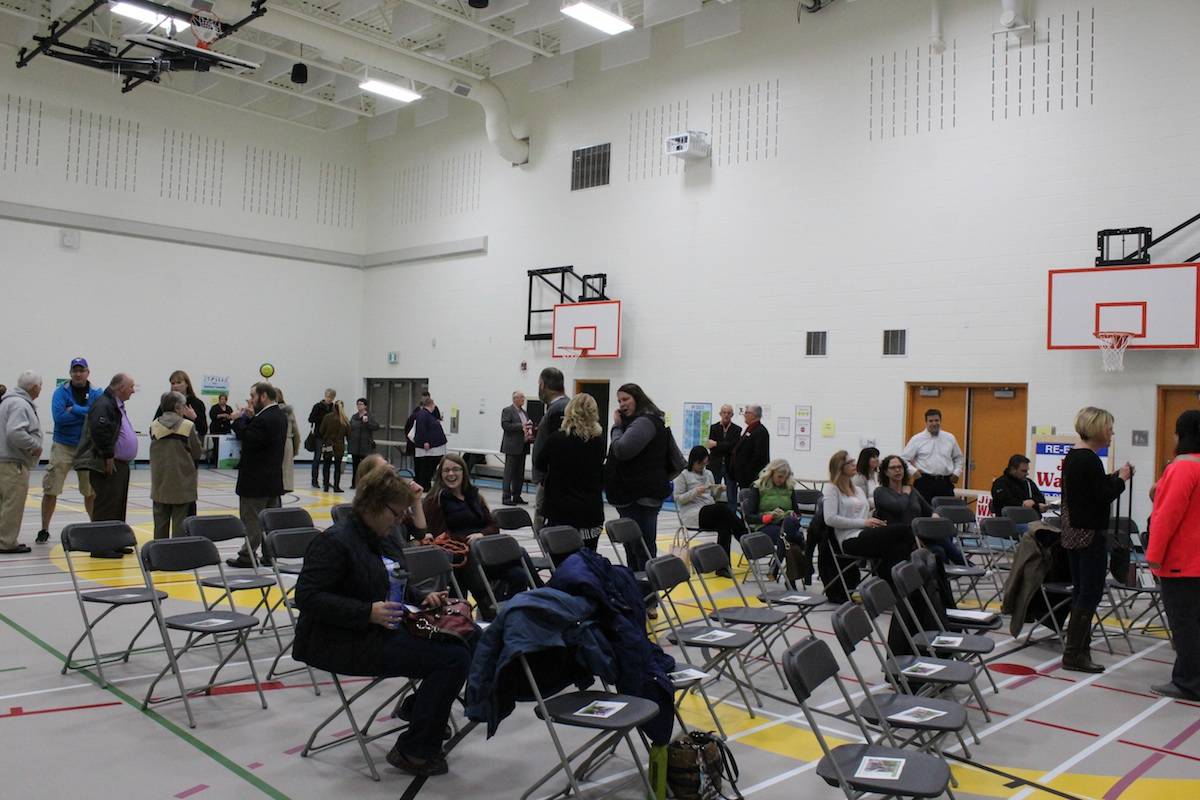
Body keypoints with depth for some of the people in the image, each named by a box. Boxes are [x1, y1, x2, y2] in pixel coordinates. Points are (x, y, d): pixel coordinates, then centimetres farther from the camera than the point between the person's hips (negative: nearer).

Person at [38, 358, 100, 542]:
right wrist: (85, 414, -11)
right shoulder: (61, 392, -1)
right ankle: (44, 530, 11)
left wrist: (74, 410, -14)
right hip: (63, 446, -1)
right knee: (50, 490, -1)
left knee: (91, 491, 6)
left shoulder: (96, 394, 3)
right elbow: (59, 417, -16)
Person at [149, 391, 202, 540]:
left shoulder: (154, 425, 0)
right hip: (182, 482, -4)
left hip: (160, 483, 4)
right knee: (179, 522, 2)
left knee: (160, 522, 12)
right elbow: (197, 452, -2)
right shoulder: (188, 426, -10)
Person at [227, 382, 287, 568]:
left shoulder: (264, 419, -20)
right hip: (273, 478, 9)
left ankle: (247, 556, 4)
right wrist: (250, 418, 1)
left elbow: (246, 438, -20)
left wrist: (241, 418, -10)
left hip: (256, 479, -9)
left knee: (251, 519, -1)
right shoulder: (280, 416, 10)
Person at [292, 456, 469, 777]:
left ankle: (420, 708, 14)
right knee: (454, 658, -19)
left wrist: (423, 598, 2)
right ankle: (413, 751, -5)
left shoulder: (388, 539, 12)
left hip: (386, 630, 9)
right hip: (343, 643, -9)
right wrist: (368, 612, -28)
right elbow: (307, 597, -21)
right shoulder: (336, 542, -15)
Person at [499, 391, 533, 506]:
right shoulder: (507, 410, -4)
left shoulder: (524, 412, 19)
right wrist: (521, 426, -20)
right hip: (512, 446, -7)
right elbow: (505, 425, -16)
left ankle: (517, 496, 16)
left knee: (520, 474, 10)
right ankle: (506, 497, -3)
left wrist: (529, 430, 2)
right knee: (509, 472, -5)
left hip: (522, 447, 8)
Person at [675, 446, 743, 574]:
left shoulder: (708, 474, 21)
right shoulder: (683, 475, 4)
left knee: (725, 525, -30)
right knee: (723, 508, -32)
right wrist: (695, 492, -16)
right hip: (693, 514, -6)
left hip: (711, 513, 6)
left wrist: (719, 491, 0)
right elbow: (678, 498, -2)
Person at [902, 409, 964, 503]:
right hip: (924, 482, -3)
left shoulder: (950, 438, 10)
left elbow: (958, 458, 23)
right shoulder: (917, 439, 1)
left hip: (945, 482, 3)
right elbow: (903, 459, 1)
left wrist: (957, 472, 9)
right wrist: (913, 471, -12)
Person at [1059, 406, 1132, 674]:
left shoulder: (1072, 456, 12)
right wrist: (1121, 479, -4)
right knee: (1091, 593, -4)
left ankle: (1077, 648, 22)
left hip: (1072, 531, 10)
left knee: (1081, 591, 15)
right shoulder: (1090, 460, -17)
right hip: (1089, 533, -10)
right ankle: (1074, 654, -1)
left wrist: (1115, 477, 8)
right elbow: (1103, 496, -19)